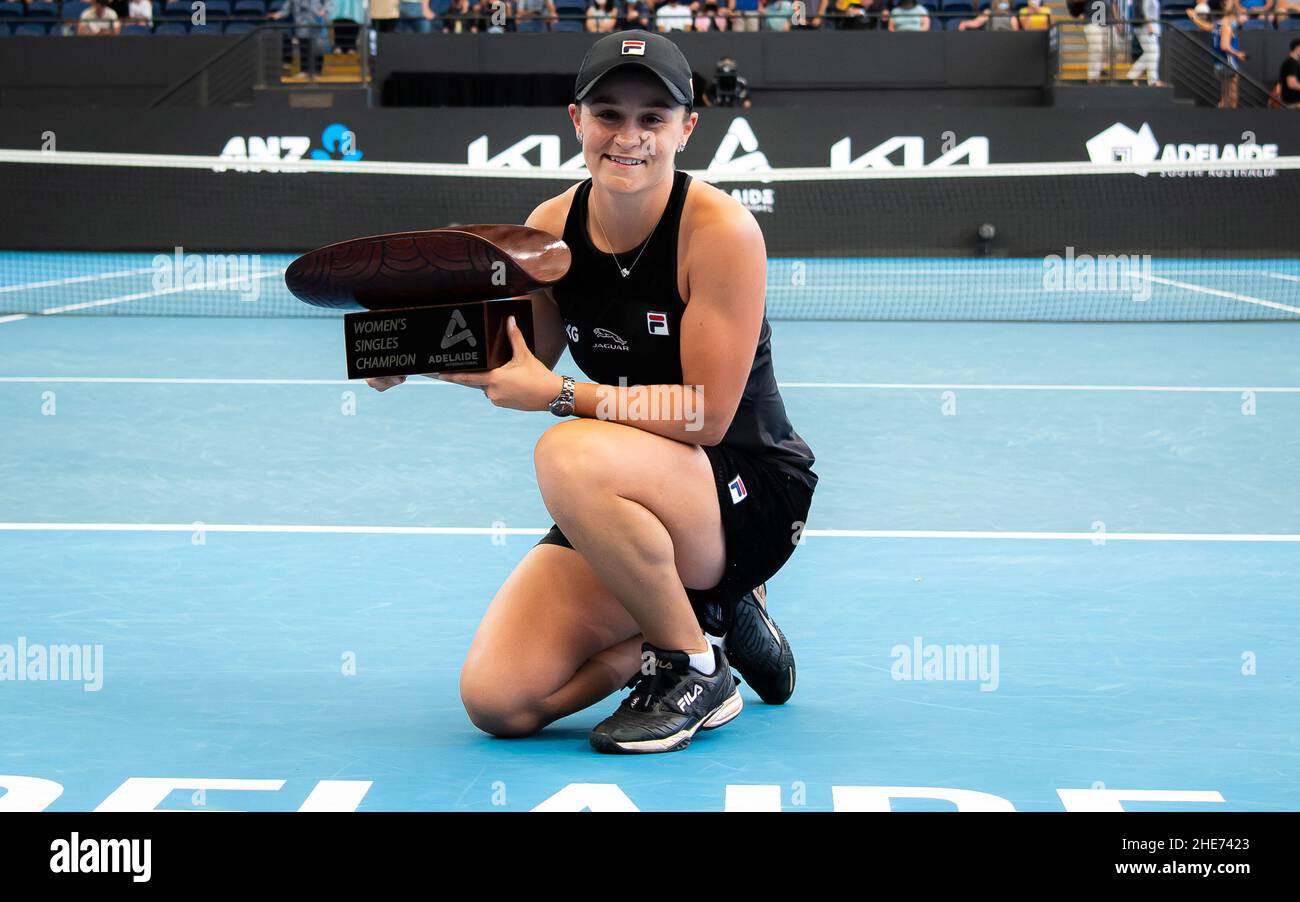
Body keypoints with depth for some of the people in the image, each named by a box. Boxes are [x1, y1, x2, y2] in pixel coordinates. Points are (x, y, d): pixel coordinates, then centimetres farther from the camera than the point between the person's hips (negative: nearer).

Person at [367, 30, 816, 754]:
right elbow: (522, 364, 10)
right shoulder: (551, 227, -2)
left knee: (570, 455, -36)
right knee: (497, 701, -11)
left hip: (750, 489, -6)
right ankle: (708, 615, 12)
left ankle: (695, 670, -14)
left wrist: (559, 394, -28)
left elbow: (705, 415, -21)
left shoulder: (721, 230, -18)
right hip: (625, 512, 6)